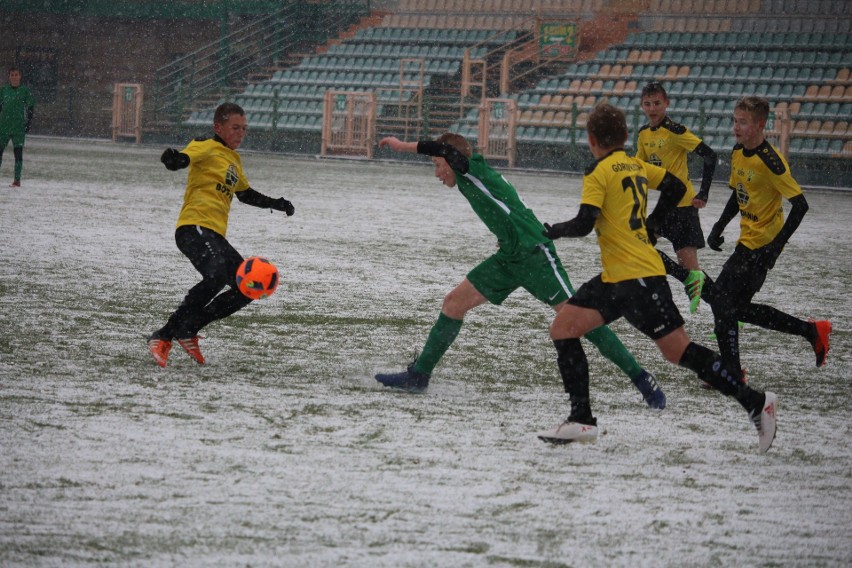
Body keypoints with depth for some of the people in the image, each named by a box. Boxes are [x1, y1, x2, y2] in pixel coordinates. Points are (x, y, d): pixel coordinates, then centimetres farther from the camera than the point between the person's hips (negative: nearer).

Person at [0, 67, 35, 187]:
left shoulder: (25, 91, 1)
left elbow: (31, 107, 3)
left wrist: (28, 123, -5)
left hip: (19, 127, -3)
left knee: (18, 152, -4)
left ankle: (17, 179, -2)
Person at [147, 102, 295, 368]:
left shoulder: (234, 159, 25)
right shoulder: (207, 148, -2)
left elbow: (245, 193, 41)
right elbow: (184, 159, -22)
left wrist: (275, 204, 36)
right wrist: (173, 159, -45)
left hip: (215, 236, 10)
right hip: (195, 228, -10)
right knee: (216, 277, -33)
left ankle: (188, 330, 10)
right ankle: (163, 337, -27)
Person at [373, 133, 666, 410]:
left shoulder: (474, 169, -7)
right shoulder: (469, 180, 19)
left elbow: (447, 149, -27)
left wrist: (403, 146, -21)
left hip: (534, 253, -10)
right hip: (510, 257, 10)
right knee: (454, 302, 7)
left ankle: (640, 378, -9)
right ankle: (418, 375, 13)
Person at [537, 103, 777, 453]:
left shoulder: (599, 173, -10)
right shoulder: (637, 167, 13)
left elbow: (584, 224, -17)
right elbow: (675, 187, 20)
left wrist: (550, 232, 0)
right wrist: (649, 225, 28)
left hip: (637, 279, -9)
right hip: (616, 279, 9)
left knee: (678, 350, -7)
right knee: (562, 328, 5)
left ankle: (756, 403, -5)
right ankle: (581, 421, 1)